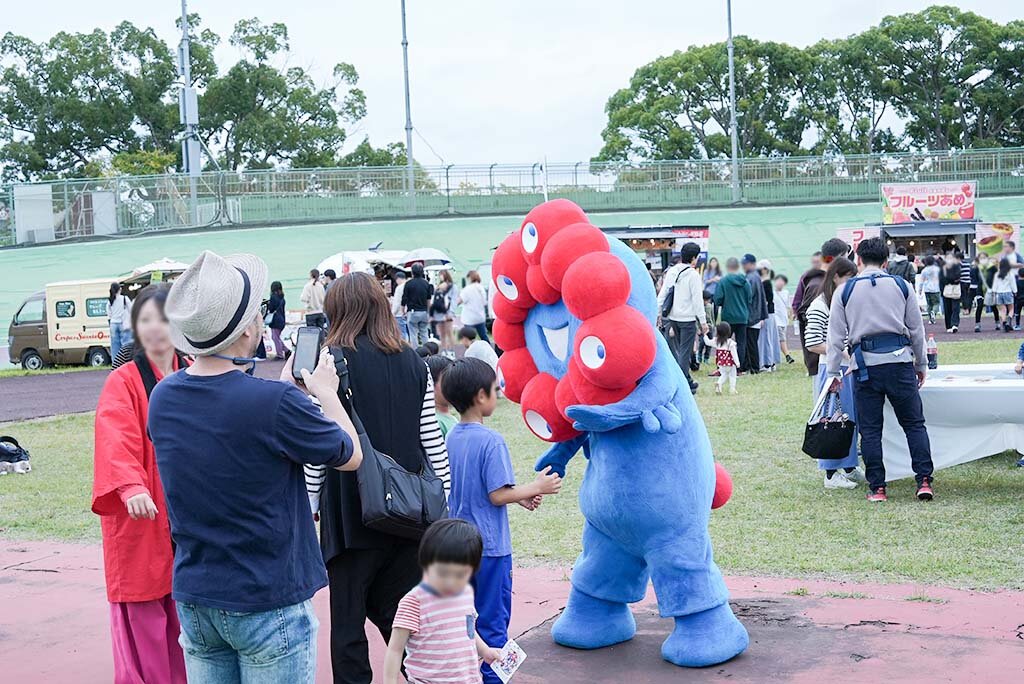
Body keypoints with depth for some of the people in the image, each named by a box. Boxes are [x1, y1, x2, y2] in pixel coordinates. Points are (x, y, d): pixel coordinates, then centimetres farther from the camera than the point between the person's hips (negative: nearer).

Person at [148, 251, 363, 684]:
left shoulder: (162, 398, -4)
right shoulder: (275, 403, -23)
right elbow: (351, 456, -6)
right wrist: (326, 392, 8)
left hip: (193, 599, 6)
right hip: (268, 603, -6)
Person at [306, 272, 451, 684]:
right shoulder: (413, 363, 4)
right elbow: (432, 441, 6)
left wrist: (309, 505, 0)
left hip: (351, 509, -4)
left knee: (347, 619, 7)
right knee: (399, 613, 14)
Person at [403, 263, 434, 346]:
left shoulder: (409, 284, -7)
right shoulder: (426, 284, 6)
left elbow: (404, 299, -4)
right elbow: (429, 300, 12)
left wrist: (403, 311, 8)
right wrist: (428, 313, 21)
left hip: (413, 312, -4)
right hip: (424, 312, 4)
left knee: (413, 335, 0)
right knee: (424, 334, 10)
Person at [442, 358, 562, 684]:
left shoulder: (451, 437, 4)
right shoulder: (491, 441, -19)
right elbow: (497, 495, -18)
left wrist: (520, 496, 12)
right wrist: (535, 488, -6)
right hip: (489, 547, -7)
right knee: (493, 621, 5)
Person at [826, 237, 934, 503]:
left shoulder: (845, 291, 3)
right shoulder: (901, 286, 6)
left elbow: (836, 335, 3)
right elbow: (917, 329, 11)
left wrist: (834, 372, 9)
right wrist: (921, 364, 22)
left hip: (865, 365, 0)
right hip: (899, 361, 1)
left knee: (870, 429, 6)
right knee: (914, 423, 8)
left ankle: (877, 488, 5)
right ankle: (924, 480, 1)